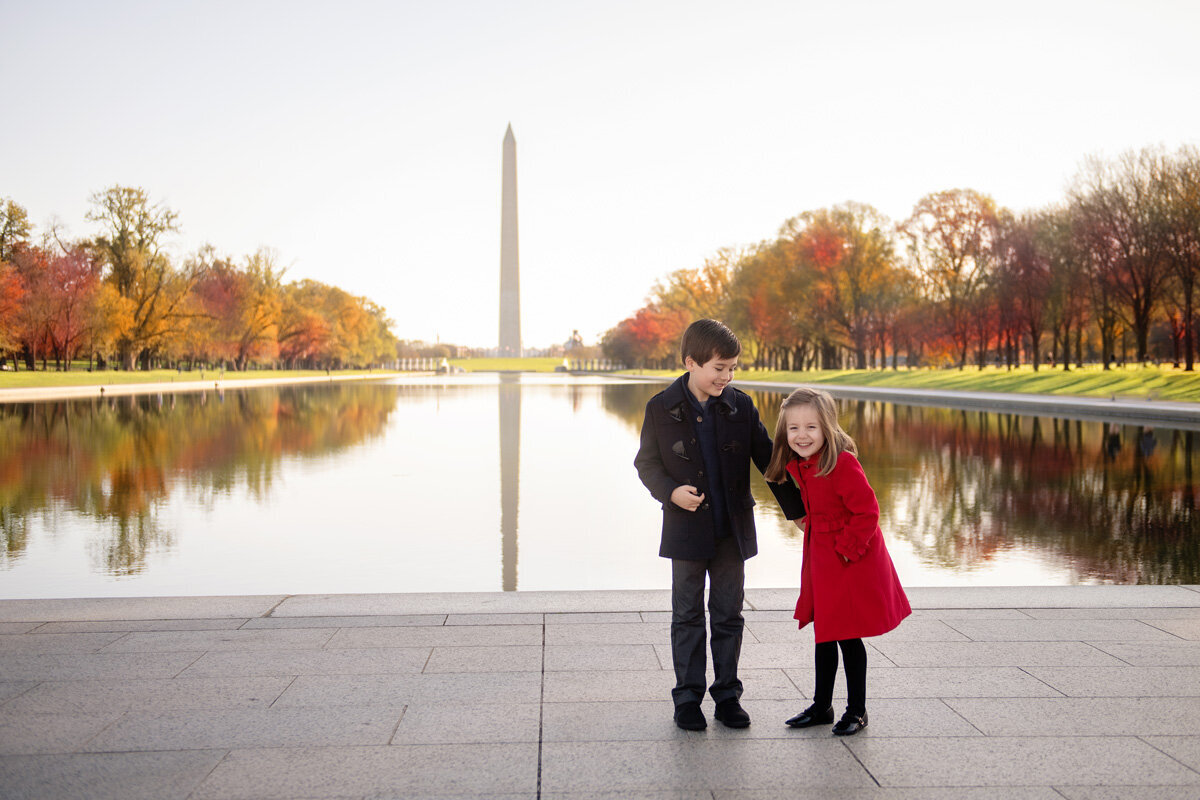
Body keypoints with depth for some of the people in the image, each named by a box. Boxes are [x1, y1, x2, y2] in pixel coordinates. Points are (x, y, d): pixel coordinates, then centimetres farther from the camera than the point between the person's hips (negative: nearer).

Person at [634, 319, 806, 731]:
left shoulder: (740, 405, -2)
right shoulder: (661, 408, -7)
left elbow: (767, 460, 5)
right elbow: (646, 462, 1)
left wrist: (797, 510, 6)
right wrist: (670, 492, -18)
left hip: (733, 529, 2)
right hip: (687, 529, -2)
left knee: (729, 615, 10)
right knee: (688, 616, 8)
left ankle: (727, 694, 22)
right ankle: (688, 698, 19)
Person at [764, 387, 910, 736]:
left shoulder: (842, 464, -23)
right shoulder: (798, 467, 3)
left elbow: (867, 511, -23)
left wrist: (846, 548, -20)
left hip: (852, 561, -8)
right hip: (821, 561, 8)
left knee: (848, 636, 2)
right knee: (824, 634, 17)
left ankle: (856, 710, 19)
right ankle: (821, 707, 30)